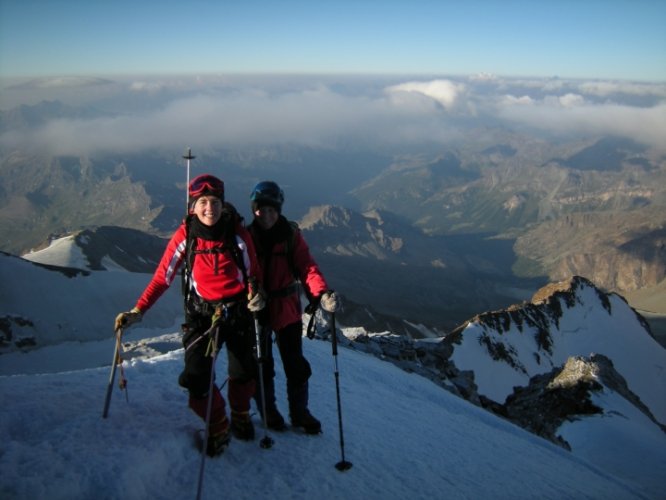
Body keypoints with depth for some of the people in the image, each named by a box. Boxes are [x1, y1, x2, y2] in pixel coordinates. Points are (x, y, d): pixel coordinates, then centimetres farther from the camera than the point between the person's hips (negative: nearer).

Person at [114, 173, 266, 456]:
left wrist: (257, 293, -19)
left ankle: (240, 416, 45)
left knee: (244, 374, 12)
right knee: (196, 380, -10)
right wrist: (138, 311, -14)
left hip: (239, 314, 1)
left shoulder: (237, 233, -9)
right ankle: (218, 429, 19)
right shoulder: (185, 236, -9)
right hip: (201, 316, -1)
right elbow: (162, 277, -6)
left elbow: (253, 272, 2)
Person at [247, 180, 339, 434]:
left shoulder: (290, 234, -4)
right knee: (262, 366, 12)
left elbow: (307, 266, -11)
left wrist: (322, 293, -28)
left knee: (296, 365, 9)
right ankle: (268, 411, 32)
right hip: (256, 311, -1)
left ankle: (299, 412, 28)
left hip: (287, 309, 1)